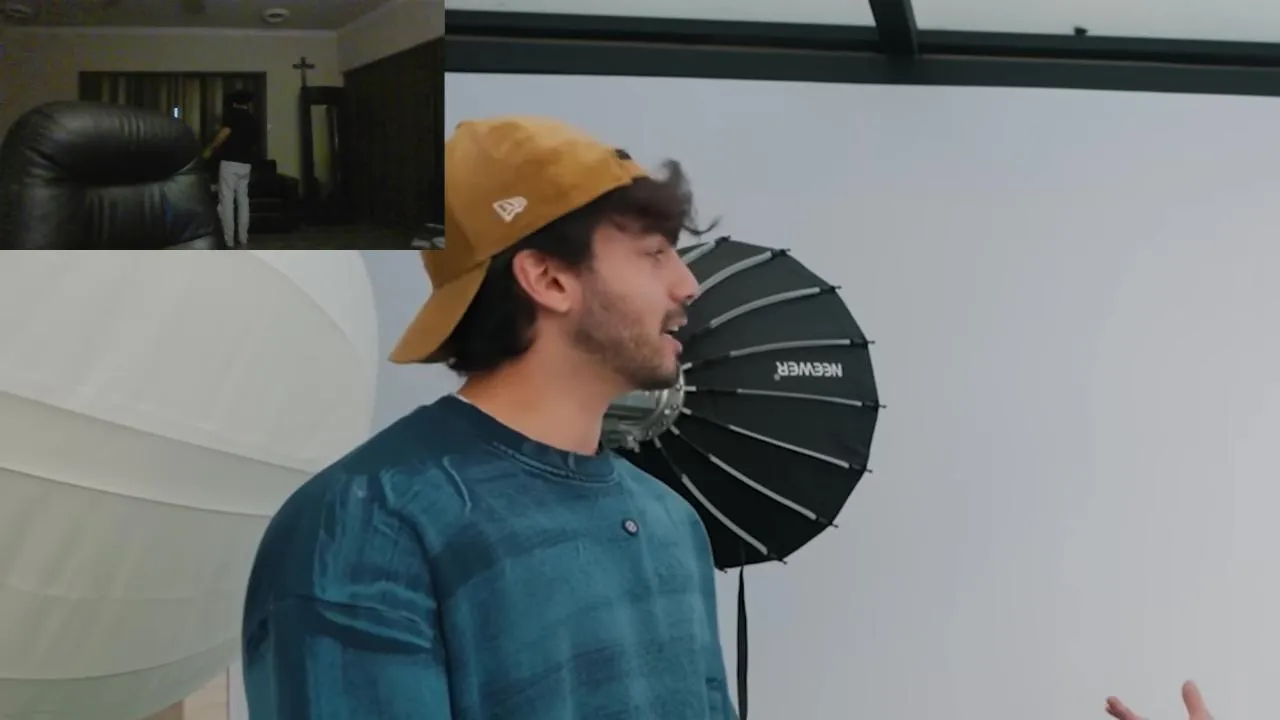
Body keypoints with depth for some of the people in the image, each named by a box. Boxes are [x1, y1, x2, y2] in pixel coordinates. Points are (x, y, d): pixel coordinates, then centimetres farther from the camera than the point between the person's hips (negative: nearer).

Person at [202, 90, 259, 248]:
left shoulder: (232, 114, -3)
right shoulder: (253, 121, 14)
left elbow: (224, 133, -17)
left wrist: (210, 149, -9)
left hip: (230, 162, -6)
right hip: (246, 164, 6)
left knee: (227, 200, -5)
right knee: (243, 200, 11)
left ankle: (228, 240, -9)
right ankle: (243, 238, 11)